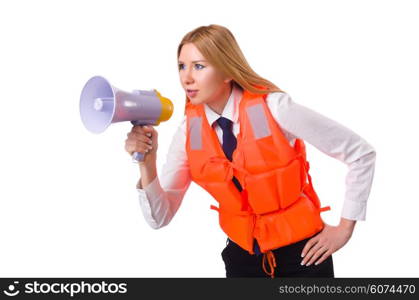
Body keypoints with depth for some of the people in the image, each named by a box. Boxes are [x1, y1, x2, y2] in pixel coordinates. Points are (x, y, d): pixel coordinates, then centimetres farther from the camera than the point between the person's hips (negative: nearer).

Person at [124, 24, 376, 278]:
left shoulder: (273, 108, -21)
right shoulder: (189, 130, -8)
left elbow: (361, 153, -14)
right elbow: (160, 217, -7)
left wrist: (344, 229, -10)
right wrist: (147, 163, -23)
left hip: (302, 252, -3)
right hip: (242, 255, 4)